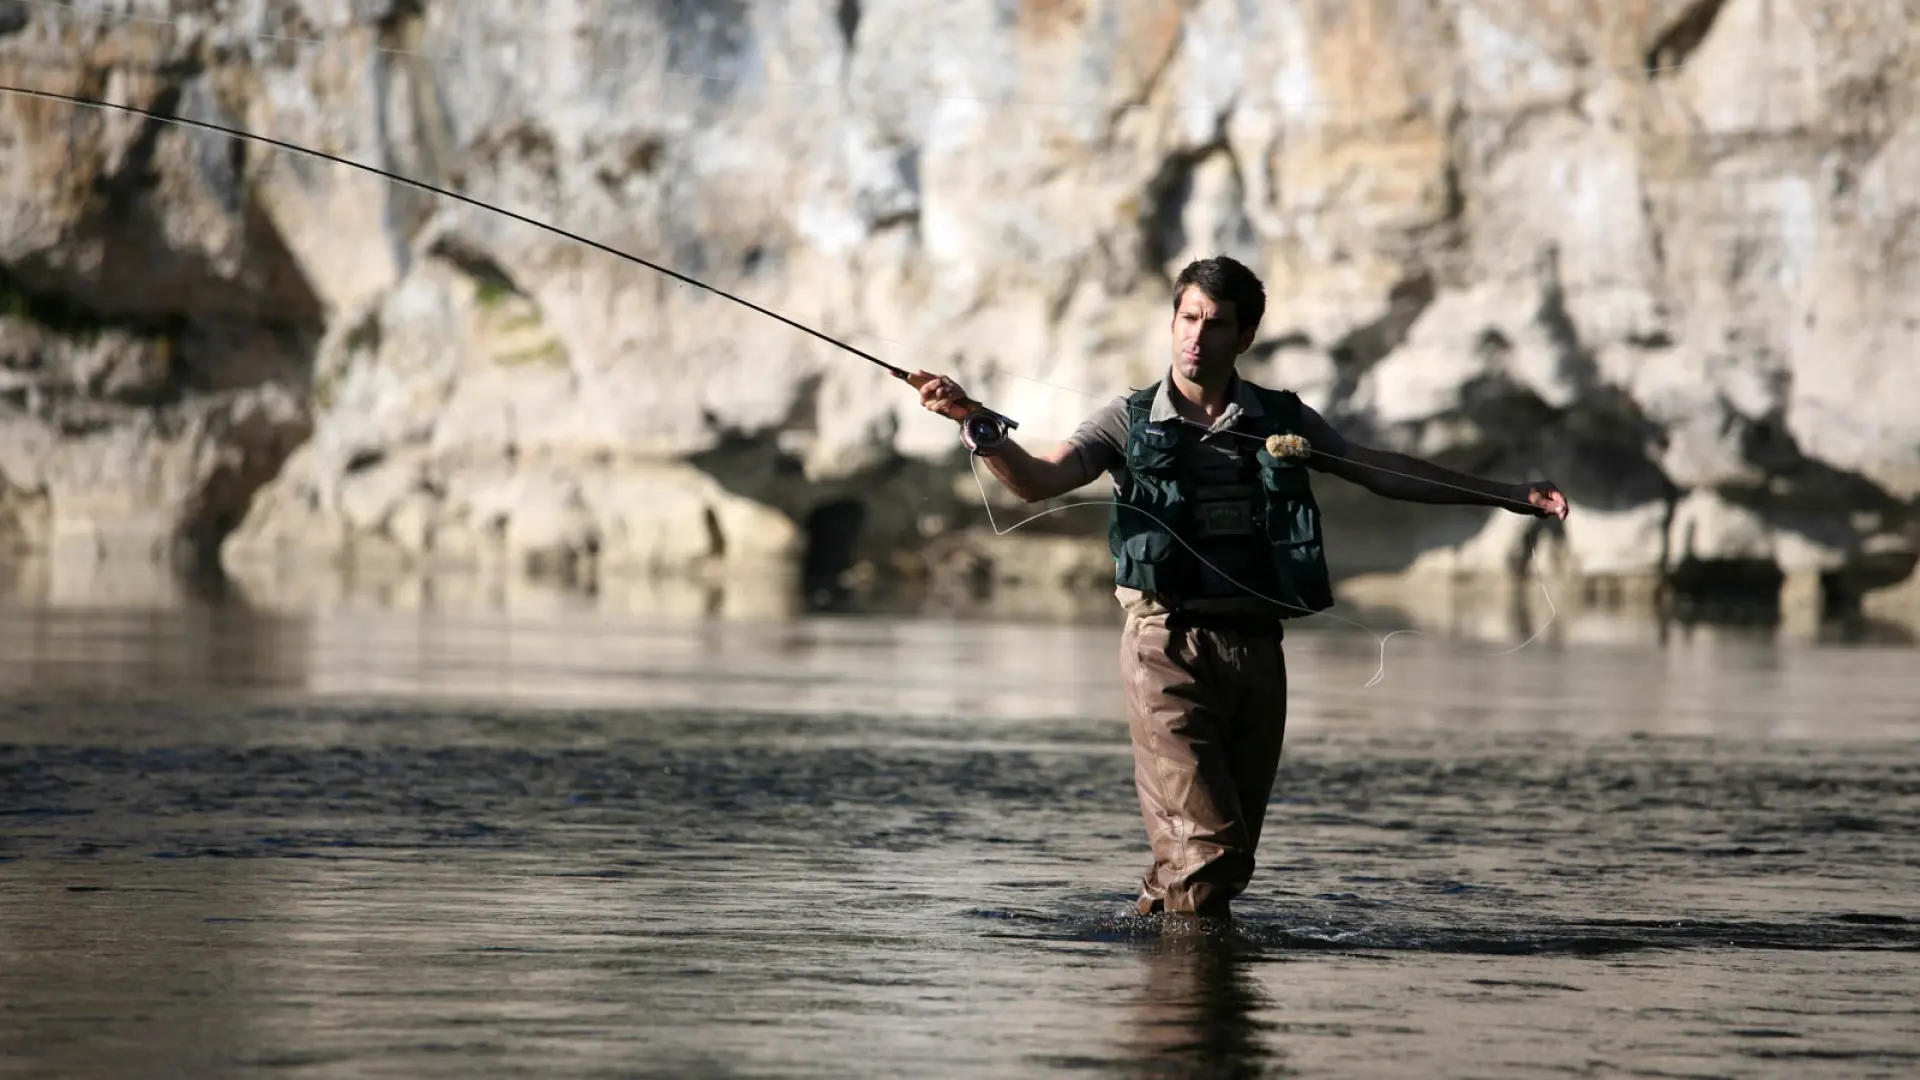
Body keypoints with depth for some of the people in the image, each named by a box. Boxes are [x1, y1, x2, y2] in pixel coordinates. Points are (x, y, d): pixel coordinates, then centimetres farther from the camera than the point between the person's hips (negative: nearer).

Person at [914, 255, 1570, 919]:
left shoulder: (1281, 420, 13)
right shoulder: (1132, 421, 5)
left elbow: (1383, 472, 17)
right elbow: (1035, 480, -7)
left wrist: (1508, 496, 15)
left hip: (1255, 647, 4)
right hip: (1168, 646, -4)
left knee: (1234, 857, 5)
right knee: (1205, 845, -15)